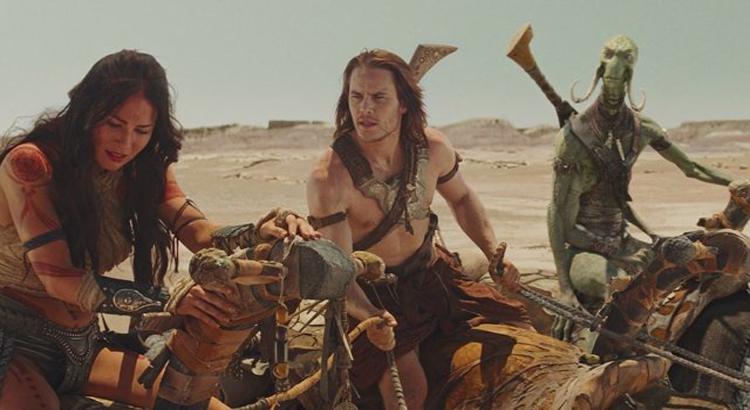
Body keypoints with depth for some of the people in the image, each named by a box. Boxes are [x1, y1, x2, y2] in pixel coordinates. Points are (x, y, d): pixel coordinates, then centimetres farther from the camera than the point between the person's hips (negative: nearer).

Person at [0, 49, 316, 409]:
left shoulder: (144, 170, 2)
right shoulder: (31, 163, -18)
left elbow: (200, 233, -12)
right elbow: (61, 280, -25)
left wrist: (259, 233, -33)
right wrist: (168, 299, -34)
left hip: (80, 345, 6)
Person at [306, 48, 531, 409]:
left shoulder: (433, 148, -11)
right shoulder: (328, 179, -27)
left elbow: (461, 198, 11)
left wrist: (494, 254, -1)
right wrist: (368, 317, -44)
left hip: (431, 272, 5)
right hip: (371, 294, -5)